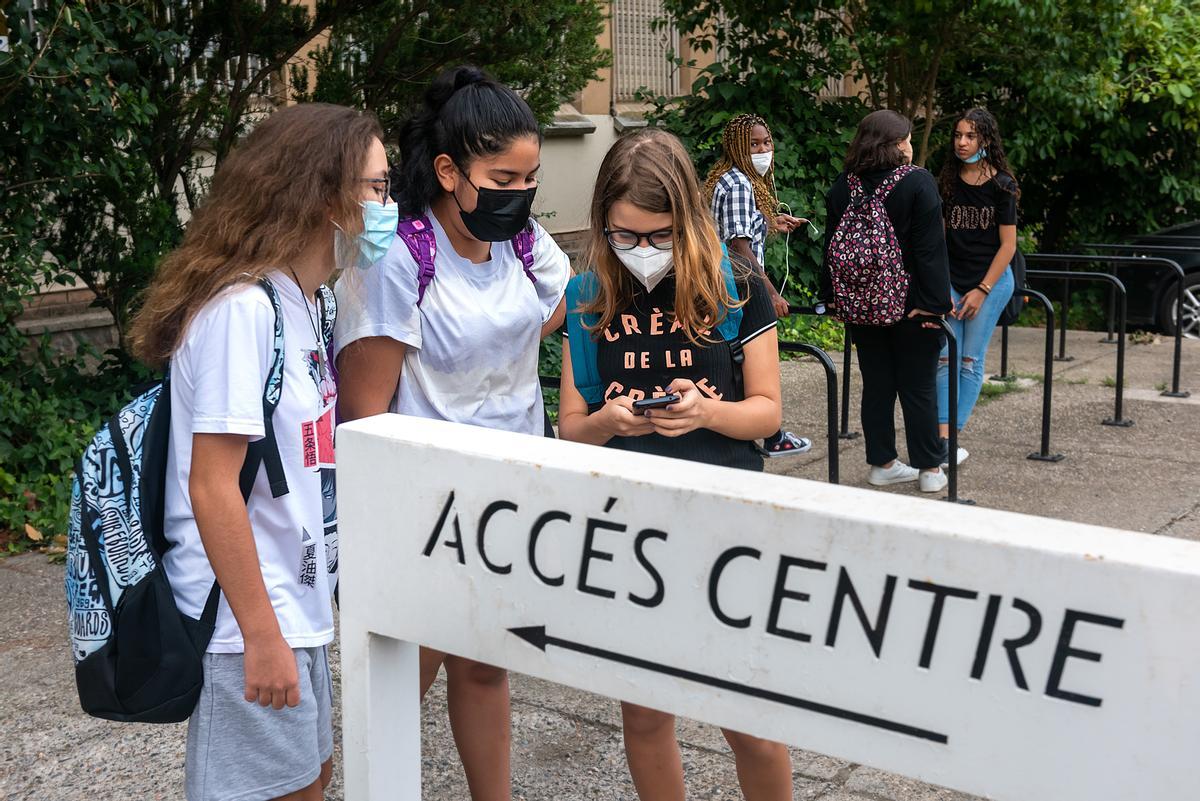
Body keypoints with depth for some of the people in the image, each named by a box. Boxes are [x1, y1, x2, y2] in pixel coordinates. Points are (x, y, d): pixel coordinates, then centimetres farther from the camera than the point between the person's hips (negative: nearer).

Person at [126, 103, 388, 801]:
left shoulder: (310, 300, 7)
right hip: (248, 618, -9)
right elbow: (211, 487, -22)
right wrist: (261, 635, -20)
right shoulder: (242, 308, -21)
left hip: (298, 605, 9)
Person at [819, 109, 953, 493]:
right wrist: (936, 302, -13)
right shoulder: (917, 182, -11)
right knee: (919, 386, 5)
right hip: (909, 303, -4)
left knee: (876, 384, 12)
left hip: (859, 303, 4)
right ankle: (930, 468, 12)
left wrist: (832, 297, 12)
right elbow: (930, 248, -14)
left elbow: (831, 245, 7)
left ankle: (881, 463, 18)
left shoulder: (844, 185, 3)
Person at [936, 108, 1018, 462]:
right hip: (952, 281, 3)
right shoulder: (948, 182, 5)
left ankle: (952, 439, 0)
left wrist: (981, 290, -9)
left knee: (970, 362, -1)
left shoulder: (1001, 185, -4)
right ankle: (943, 437, -5)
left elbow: (1008, 245, -5)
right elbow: (938, 237, 7)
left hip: (991, 280, -3)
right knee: (945, 360, -4)